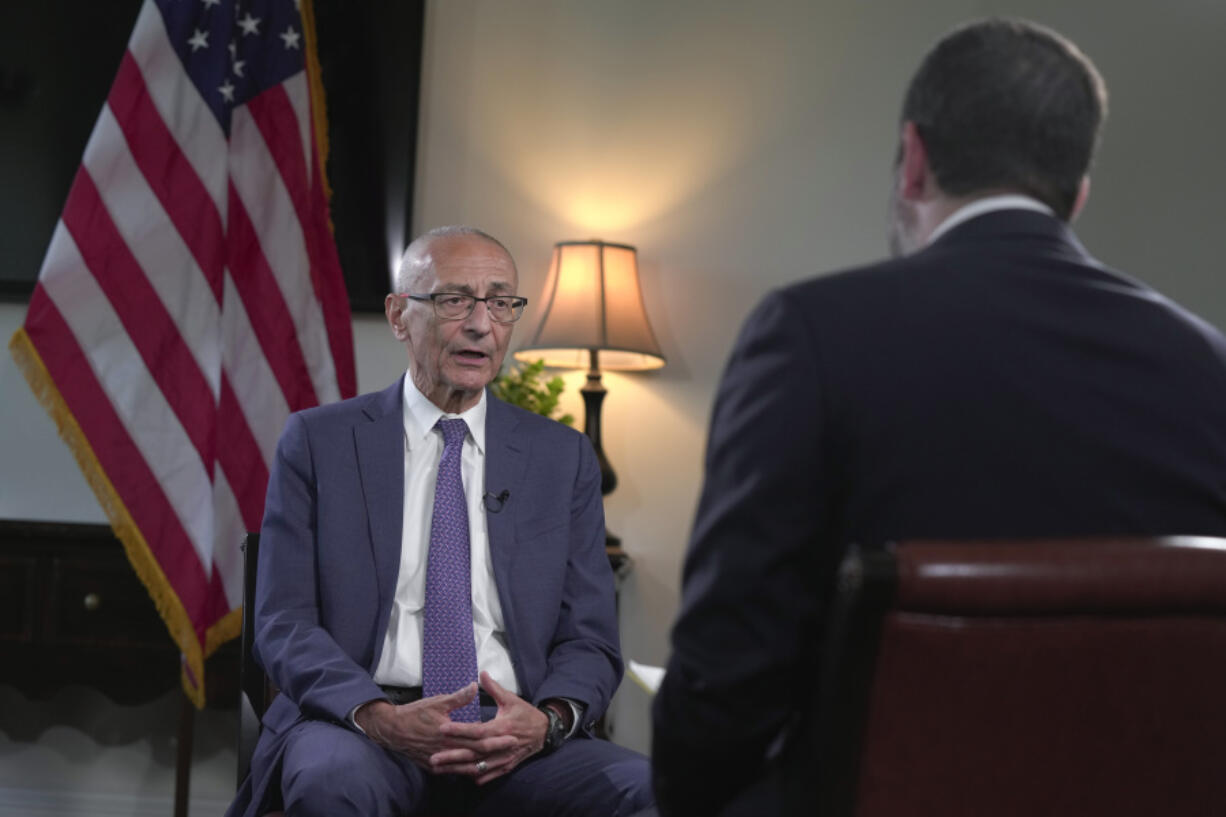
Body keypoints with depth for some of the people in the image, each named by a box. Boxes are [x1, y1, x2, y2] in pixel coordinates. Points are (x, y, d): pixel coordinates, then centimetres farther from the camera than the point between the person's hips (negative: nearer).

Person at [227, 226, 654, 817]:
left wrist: (548, 719, -15)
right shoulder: (317, 442, 6)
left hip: (513, 743, 2)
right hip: (353, 729, -2)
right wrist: (377, 715, -20)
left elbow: (589, 640, 9)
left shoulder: (563, 457, 11)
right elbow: (284, 625, -1)